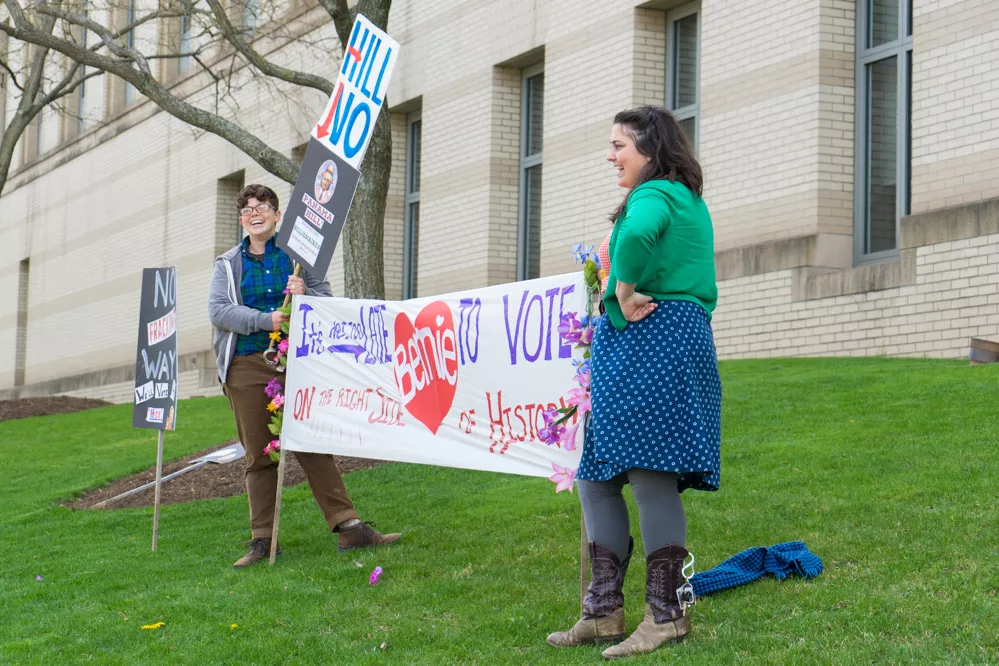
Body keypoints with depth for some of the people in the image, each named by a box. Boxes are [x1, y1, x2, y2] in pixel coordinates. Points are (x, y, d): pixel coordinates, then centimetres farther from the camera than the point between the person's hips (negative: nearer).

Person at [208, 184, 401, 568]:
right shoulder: (228, 264, 12)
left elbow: (328, 301, 6)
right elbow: (218, 310, -2)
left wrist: (304, 295, -17)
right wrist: (266, 320, -15)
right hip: (247, 366, 1)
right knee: (258, 455, 2)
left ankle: (348, 527, -4)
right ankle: (262, 540, 6)